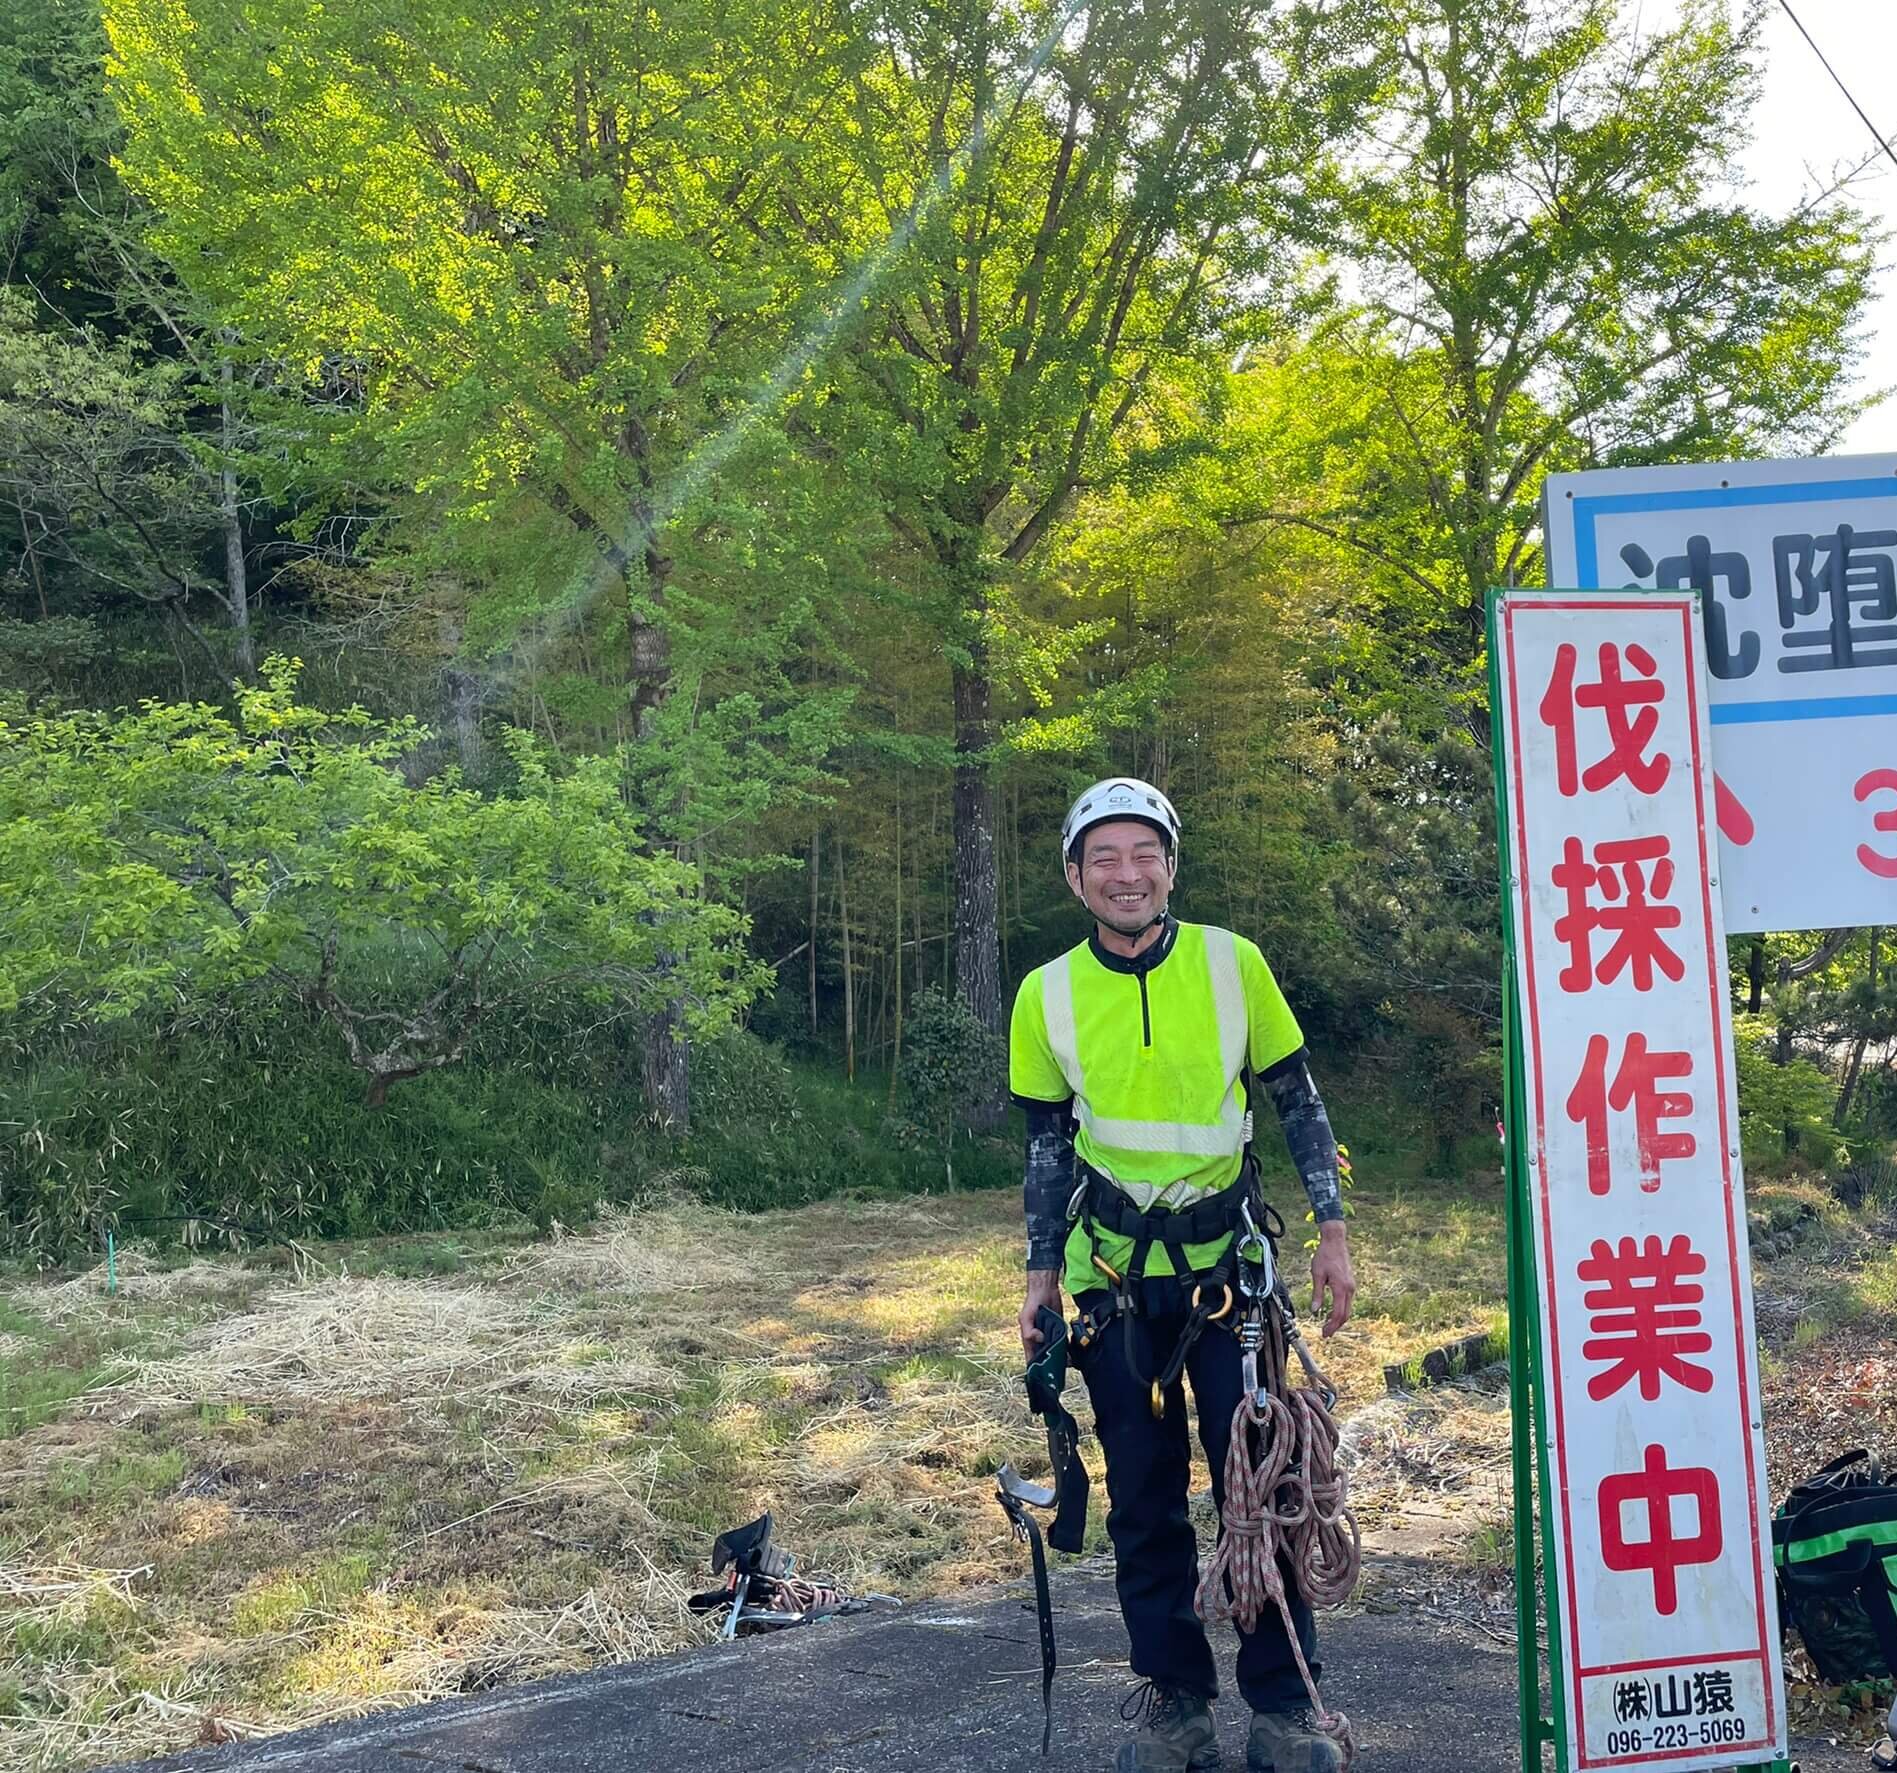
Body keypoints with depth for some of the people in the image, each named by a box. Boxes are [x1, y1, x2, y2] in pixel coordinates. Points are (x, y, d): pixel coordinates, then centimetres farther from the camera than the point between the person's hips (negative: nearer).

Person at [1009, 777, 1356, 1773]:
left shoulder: (1232, 963, -6)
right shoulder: (1047, 994, -3)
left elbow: (1297, 1101, 3)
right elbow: (1050, 1142, 7)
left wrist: (1331, 1227, -3)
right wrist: (1041, 1270, 3)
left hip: (1229, 1260, -1)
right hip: (1117, 1275, 1)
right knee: (1143, 1495, 8)